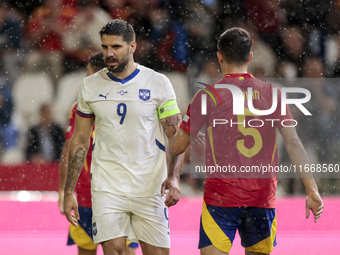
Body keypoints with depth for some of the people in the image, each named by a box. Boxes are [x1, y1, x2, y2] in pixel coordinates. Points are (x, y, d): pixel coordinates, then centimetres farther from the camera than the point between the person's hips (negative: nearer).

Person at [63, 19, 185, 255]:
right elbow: (80, 141, 11)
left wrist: (173, 177, -17)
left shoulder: (158, 83, -1)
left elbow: (177, 137, -1)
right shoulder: (90, 86, 5)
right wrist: (69, 191, 8)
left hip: (149, 187, -1)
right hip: (107, 187, 1)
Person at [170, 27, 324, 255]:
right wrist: (312, 190, -4)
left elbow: (178, 147, 3)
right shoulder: (272, 93, 3)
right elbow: (293, 143, -3)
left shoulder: (208, 95, -3)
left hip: (220, 198, -3)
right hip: (263, 199, 3)